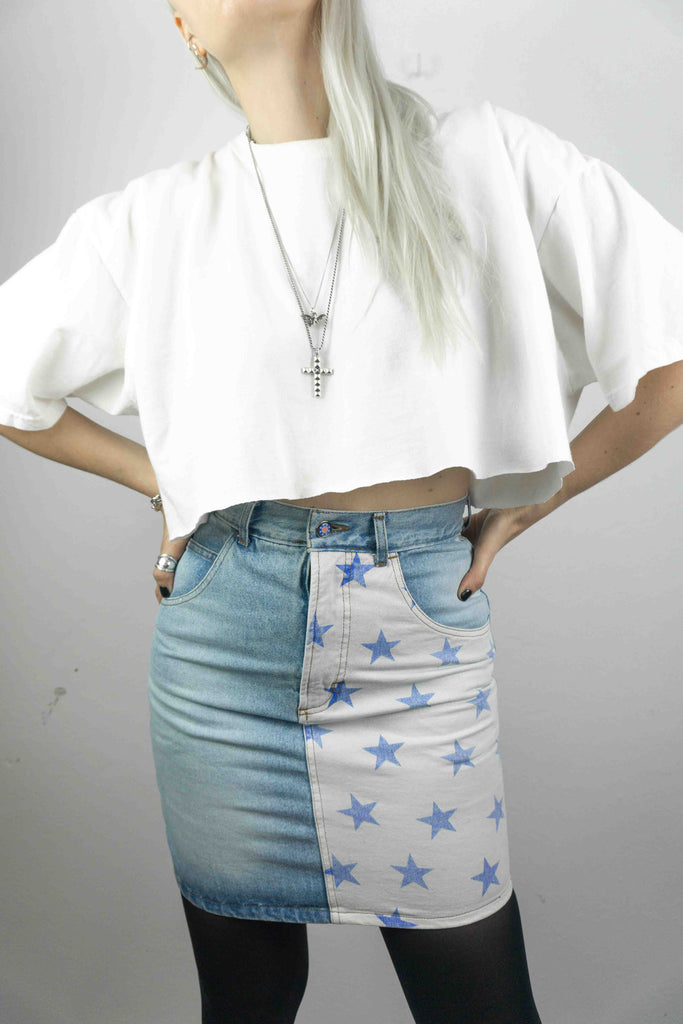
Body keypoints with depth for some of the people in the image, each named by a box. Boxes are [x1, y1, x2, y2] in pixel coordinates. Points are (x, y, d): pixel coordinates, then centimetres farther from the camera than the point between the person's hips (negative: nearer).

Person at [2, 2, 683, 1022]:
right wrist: (157, 477, 7)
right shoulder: (156, 217, 4)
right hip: (223, 635, 2)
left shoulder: (489, 159, 0)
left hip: (423, 632, -1)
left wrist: (526, 504, 0)